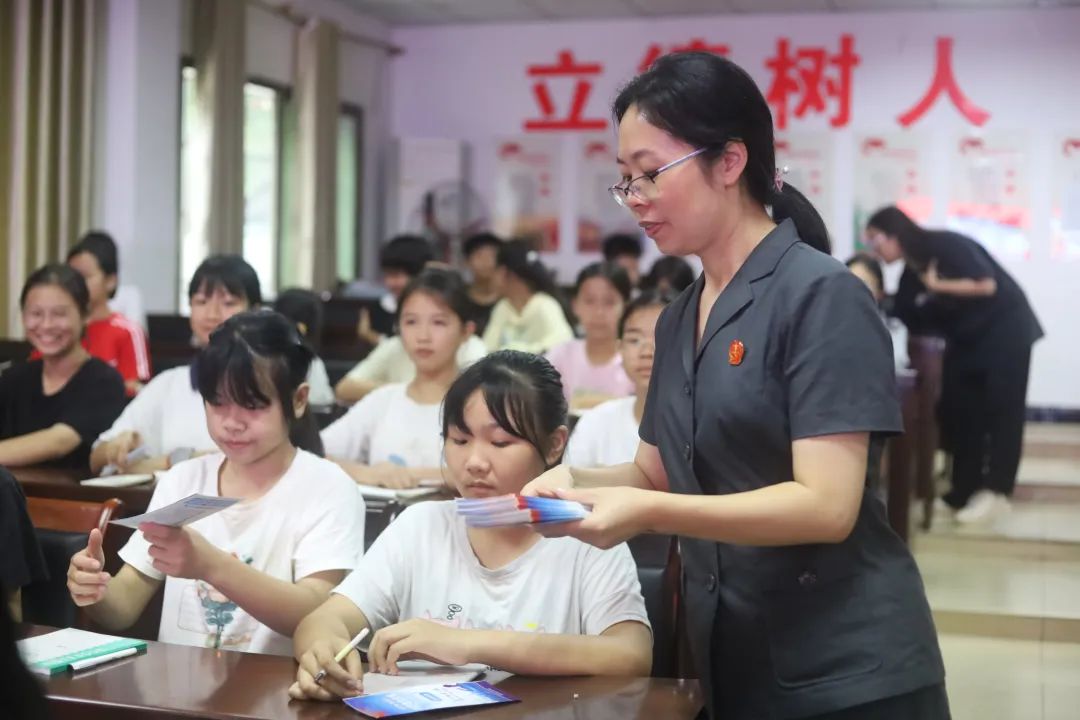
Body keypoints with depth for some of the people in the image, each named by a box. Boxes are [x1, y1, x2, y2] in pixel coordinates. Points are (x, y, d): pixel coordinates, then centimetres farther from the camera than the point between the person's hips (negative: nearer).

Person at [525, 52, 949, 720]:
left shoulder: (823, 297, -14)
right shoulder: (679, 320, 9)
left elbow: (827, 505, -21)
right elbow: (660, 474, 14)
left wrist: (647, 513, -29)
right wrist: (578, 480, -7)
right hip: (729, 664, 7)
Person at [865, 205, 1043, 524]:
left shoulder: (945, 245, -21)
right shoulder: (912, 267, 3)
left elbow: (986, 284, -26)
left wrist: (936, 285, -22)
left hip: (1004, 331, -8)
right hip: (966, 339, 8)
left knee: (1000, 411, -5)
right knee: (957, 411, 5)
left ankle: (996, 492, -3)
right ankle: (965, 490, 10)